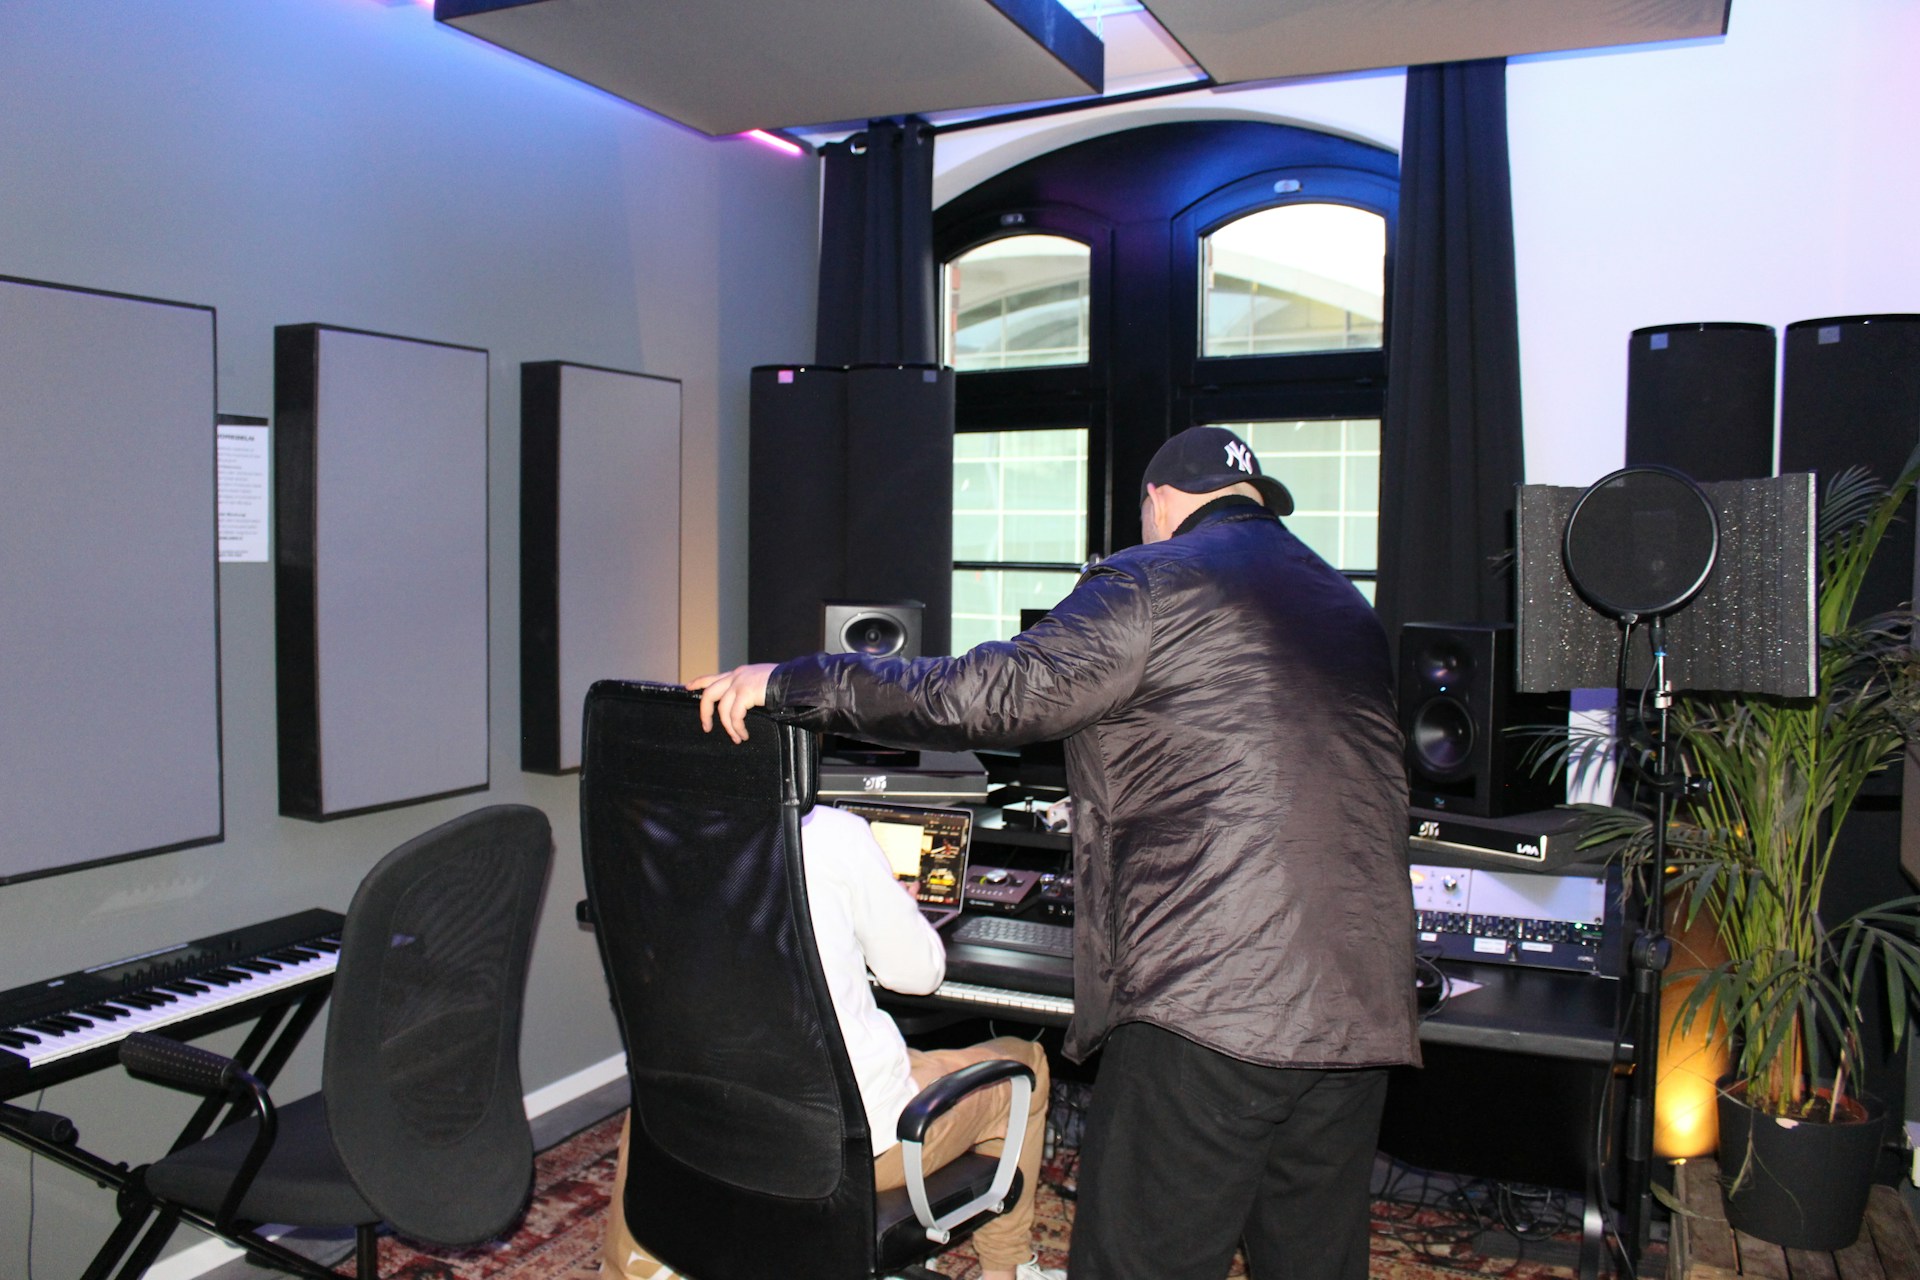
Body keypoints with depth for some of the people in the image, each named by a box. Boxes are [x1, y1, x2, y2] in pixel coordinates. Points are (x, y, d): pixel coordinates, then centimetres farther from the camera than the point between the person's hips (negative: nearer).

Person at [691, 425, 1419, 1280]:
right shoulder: (1351, 608, 21)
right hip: (1361, 1009, 8)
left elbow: (989, 694, -11)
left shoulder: (1150, 583, -1)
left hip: (1209, 999, -7)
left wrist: (789, 683, -3)